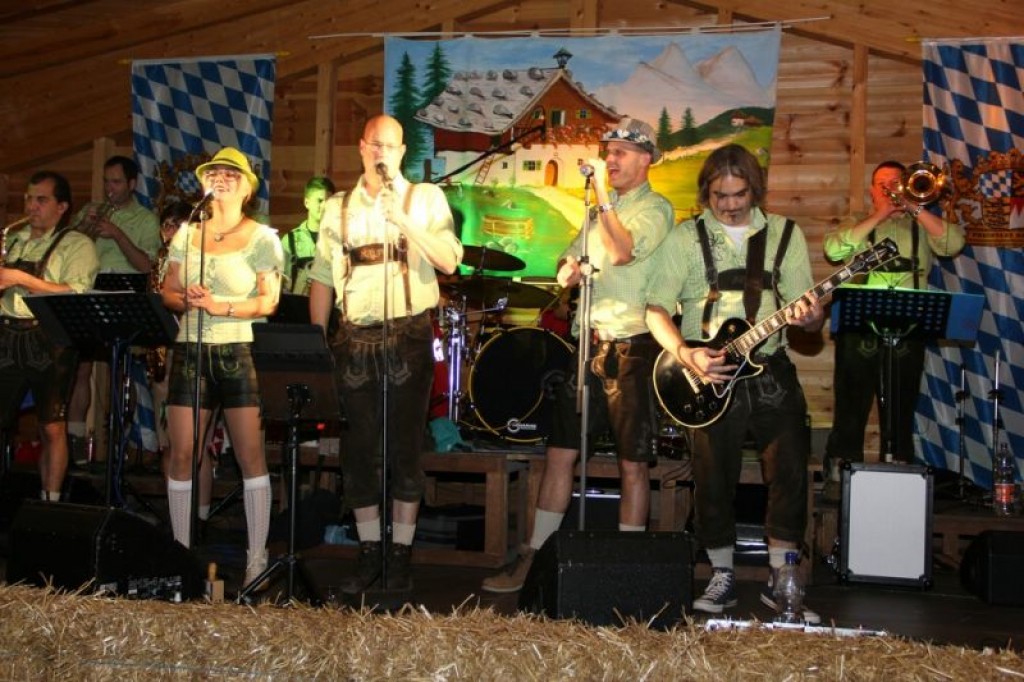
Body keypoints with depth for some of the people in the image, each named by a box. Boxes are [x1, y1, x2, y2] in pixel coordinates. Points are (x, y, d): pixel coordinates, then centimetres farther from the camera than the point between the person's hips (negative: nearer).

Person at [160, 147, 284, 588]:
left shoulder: (262, 237, 2)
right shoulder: (187, 234, 14)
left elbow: (269, 301, -5)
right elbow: (169, 292, 13)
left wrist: (221, 307, -18)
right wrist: (186, 301, -9)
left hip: (241, 352, -4)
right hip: (191, 350, 4)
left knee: (250, 454, -4)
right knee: (182, 454, 2)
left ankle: (257, 556, 3)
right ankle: (182, 551, 14)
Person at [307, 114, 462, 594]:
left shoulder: (426, 199, 5)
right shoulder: (338, 208, 13)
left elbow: (449, 262, -8)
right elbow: (322, 279, 12)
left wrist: (404, 222, -18)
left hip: (409, 337, -2)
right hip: (355, 340, 3)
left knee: (405, 449, 1)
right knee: (358, 449, 4)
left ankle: (401, 556, 12)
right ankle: (369, 555, 16)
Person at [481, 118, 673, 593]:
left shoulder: (655, 207, -4)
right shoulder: (602, 210, 19)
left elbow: (621, 251, -21)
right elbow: (570, 258, 23)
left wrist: (601, 197, -15)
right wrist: (568, 269, 1)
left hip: (633, 346, -7)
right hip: (590, 341, 7)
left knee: (633, 463, 1)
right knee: (559, 451, 7)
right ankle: (533, 558, 15)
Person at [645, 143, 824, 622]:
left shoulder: (785, 234, 8)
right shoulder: (686, 238, 3)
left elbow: (805, 310, 5)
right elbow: (657, 310, -3)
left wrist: (810, 318, -19)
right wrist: (686, 356, -18)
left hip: (769, 369, 2)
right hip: (709, 376, -1)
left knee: (790, 471, -3)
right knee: (714, 479, 3)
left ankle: (780, 579, 11)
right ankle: (722, 578, 20)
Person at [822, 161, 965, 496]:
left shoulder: (921, 227, 15)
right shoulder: (856, 224, 14)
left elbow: (954, 243, -4)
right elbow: (834, 249, -7)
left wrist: (914, 208, -7)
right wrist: (879, 216, -8)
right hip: (858, 328, -1)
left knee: (901, 409, 7)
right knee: (851, 406, 2)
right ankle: (839, 472, 9)